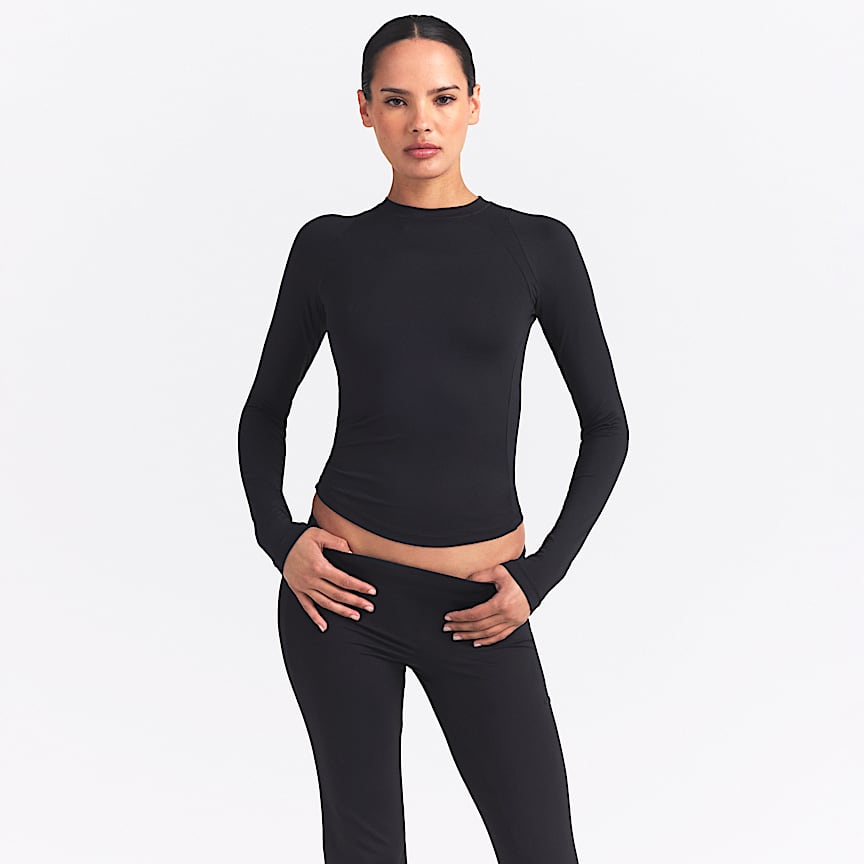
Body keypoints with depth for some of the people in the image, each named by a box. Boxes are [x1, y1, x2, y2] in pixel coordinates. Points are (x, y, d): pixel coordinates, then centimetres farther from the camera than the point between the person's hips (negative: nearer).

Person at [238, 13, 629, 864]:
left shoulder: (538, 246, 0)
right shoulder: (329, 246, 3)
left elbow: (606, 425, 5)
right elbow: (265, 410, 12)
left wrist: (541, 576, -4)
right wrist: (279, 538, -4)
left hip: (475, 606, 0)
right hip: (342, 590, 1)